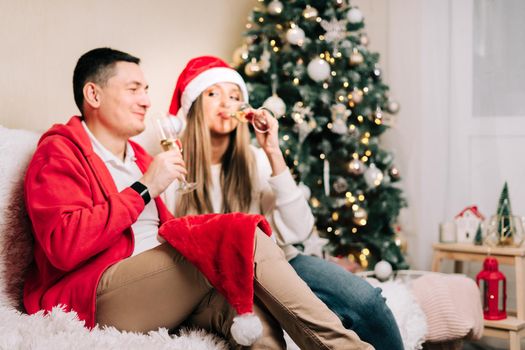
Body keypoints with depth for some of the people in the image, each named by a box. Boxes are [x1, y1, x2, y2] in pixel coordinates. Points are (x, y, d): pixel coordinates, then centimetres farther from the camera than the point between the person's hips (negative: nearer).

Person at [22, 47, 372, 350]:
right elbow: (65, 246, -14)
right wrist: (143, 189, -11)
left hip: (157, 288, 7)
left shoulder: (138, 156, 29)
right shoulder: (60, 152, 3)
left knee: (252, 311, -27)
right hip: (95, 294, -7)